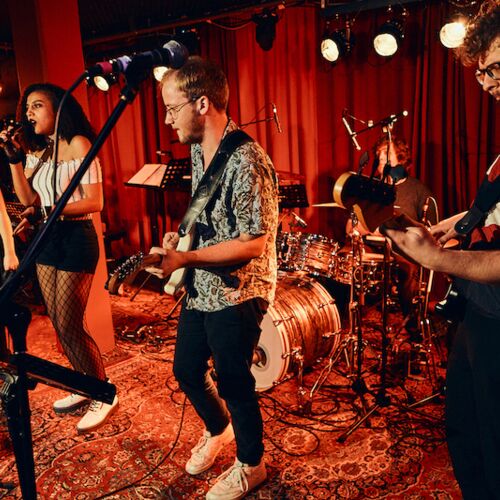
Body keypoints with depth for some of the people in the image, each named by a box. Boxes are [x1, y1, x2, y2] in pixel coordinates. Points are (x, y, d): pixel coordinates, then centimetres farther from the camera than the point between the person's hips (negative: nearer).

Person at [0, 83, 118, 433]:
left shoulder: (78, 144, -9)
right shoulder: (36, 151, 12)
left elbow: (95, 202, -15)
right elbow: (28, 200, 3)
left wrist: (55, 209, -26)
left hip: (76, 238, -8)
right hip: (47, 238, 8)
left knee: (69, 326, -5)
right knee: (58, 323, 11)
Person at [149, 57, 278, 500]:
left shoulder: (247, 162, -24)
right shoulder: (198, 150, 5)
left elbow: (252, 244, -25)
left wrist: (185, 258, -26)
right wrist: (179, 234, 1)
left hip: (237, 293, -8)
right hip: (200, 288, 9)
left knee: (233, 382, 7)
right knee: (186, 369, 20)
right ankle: (218, 429, 49)